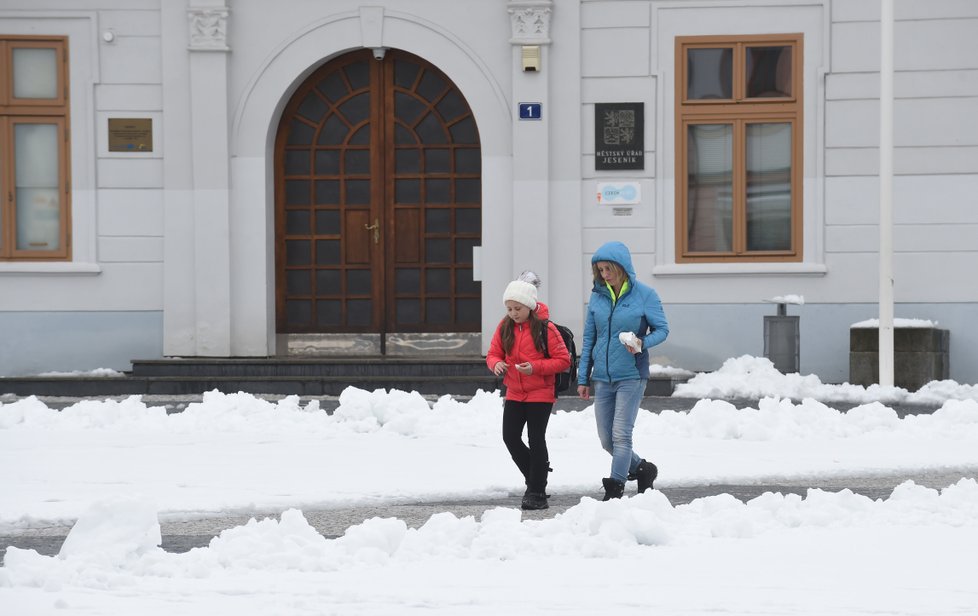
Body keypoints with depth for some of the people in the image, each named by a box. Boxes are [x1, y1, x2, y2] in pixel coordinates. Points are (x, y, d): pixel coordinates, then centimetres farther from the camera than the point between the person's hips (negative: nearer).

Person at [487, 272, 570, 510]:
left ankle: (537, 493, 4)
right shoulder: (505, 327, 2)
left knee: (536, 439, -4)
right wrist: (496, 364, -16)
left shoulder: (545, 328, -14)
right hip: (514, 393, 6)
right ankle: (536, 477, 25)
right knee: (510, 437, 3)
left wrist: (536, 367, -24)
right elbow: (493, 354, 9)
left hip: (540, 394, -5)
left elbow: (563, 360, -11)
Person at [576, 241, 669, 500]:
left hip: (631, 376, -5)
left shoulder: (644, 294, -6)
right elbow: (588, 338, 11)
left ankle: (615, 490, -4)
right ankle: (642, 469, 30)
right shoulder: (597, 296, 6)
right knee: (606, 440, 8)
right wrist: (583, 378, 9)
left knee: (621, 435, -9)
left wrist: (643, 343, -22)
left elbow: (662, 329, 0)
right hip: (602, 378, 5)